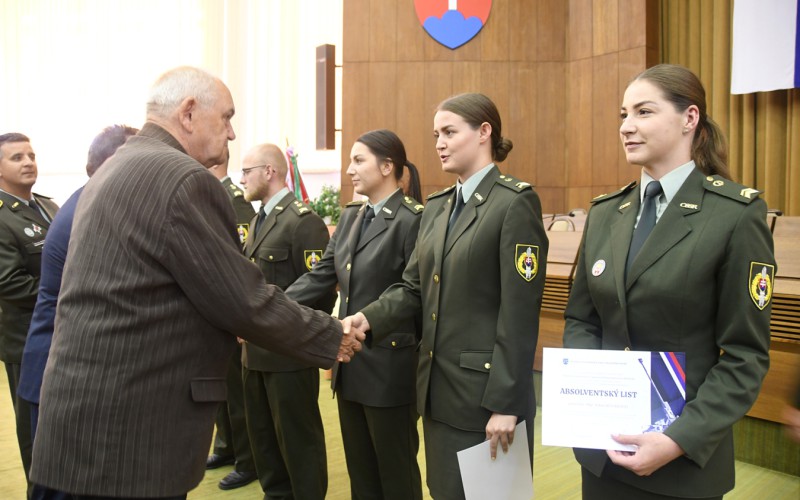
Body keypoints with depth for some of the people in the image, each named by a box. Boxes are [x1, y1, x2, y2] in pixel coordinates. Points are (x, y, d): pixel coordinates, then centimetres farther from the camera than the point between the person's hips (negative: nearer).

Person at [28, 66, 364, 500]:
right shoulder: (182, 178, -19)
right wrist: (332, 338, -5)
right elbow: (243, 300, -18)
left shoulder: (114, 170, 11)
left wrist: (229, 332, 22)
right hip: (129, 423, -9)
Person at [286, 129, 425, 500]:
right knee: (360, 469, 19)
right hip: (350, 363, 8)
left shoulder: (411, 220, -15)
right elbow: (319, 276, 8)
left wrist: (423, 365, -12)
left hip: (389, 365, -8)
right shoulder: (350, 216, 10)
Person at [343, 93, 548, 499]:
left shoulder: (515, 202, -12)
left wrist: (505, 403, -18)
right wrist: (369, 318, -11)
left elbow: (519, 314, -17)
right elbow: (414, 287, 8)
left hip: (486, 389, -7)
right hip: (438, 387, 7)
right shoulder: (436, 206, 11)